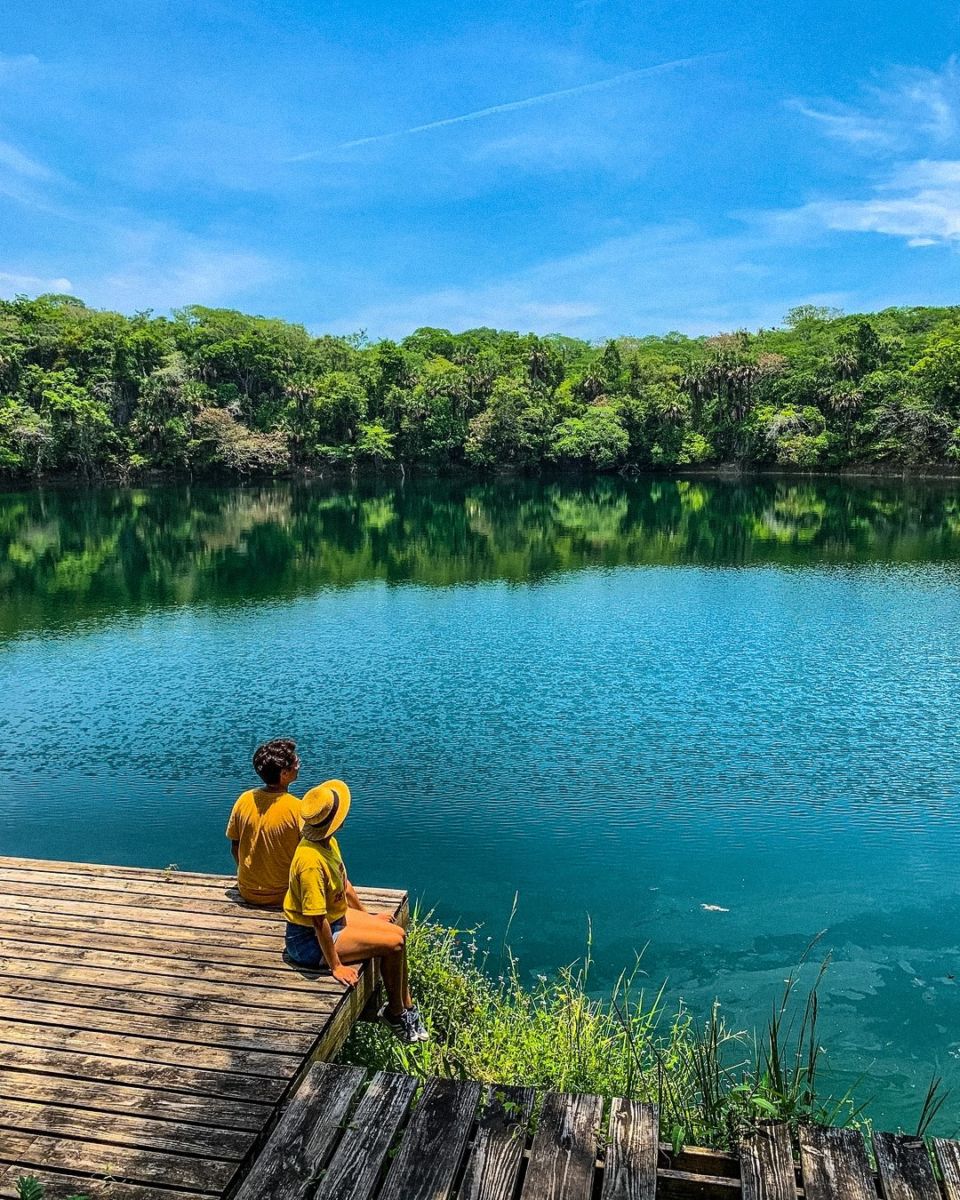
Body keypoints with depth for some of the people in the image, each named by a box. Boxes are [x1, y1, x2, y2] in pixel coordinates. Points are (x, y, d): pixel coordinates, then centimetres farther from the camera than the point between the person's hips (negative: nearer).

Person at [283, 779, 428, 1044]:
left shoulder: (329, 843, -3)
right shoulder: (311, 861, -33)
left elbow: (344, 884, 13)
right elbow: (318, 920, -30)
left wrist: (367, 916, 19)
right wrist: (336, 966, -24)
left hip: (336, 917, 10)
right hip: (309, 940, -9)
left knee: (398, 933, 4)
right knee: (393, 944, -12)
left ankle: (407, 1006, 17)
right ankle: (395, 1012, 12)